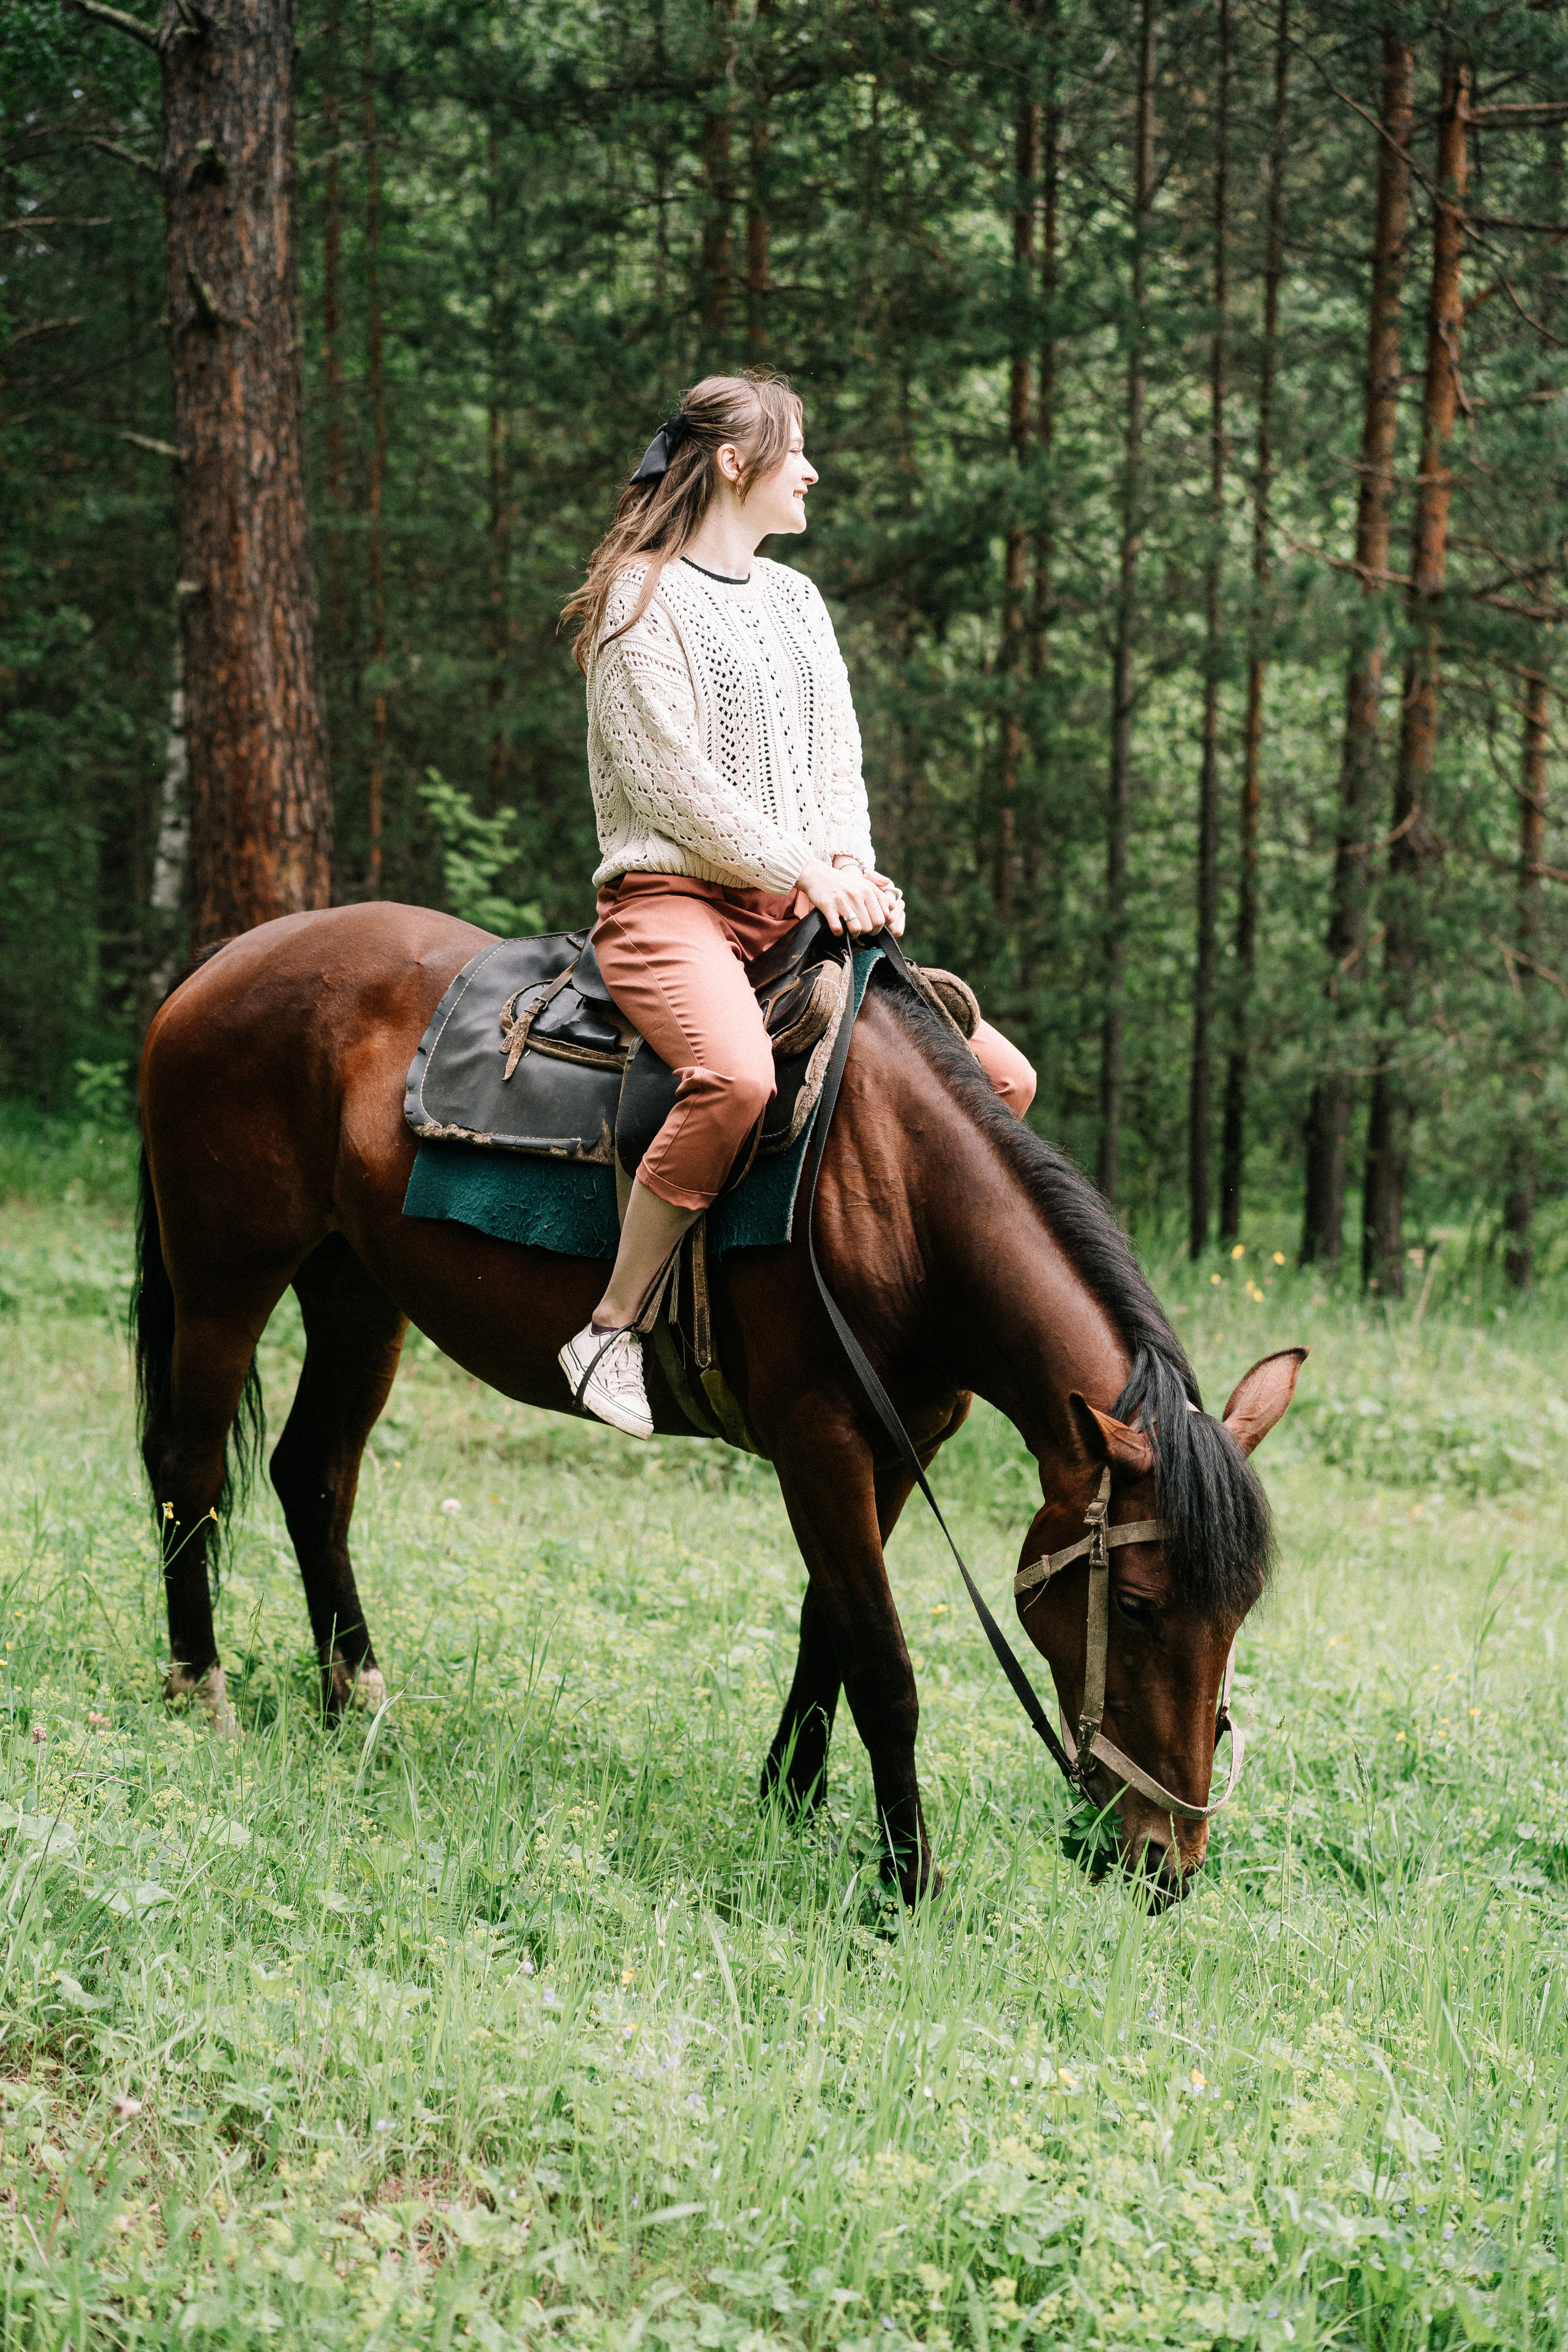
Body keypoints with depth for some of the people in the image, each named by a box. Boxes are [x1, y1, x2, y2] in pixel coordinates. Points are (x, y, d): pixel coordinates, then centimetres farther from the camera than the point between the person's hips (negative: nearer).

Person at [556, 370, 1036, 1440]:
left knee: (1001, 1079, -3)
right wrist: (803, 869, -16)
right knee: (738, 1076, -39)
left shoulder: (797, 599, 20)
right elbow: (671, 778, -11)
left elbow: (839, 760, 16)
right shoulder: (645, 597, -4)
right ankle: (612, 1330, -28)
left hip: (800, 909, 8)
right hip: (676, 897, -8)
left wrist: (852, 865, -4)